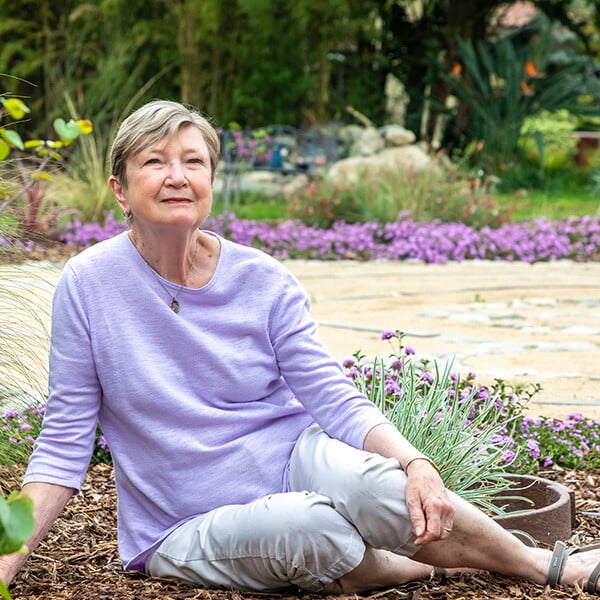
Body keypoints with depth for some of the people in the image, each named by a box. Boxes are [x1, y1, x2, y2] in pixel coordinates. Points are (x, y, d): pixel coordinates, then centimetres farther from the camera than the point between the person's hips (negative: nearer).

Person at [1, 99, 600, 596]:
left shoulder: (264, 282, -5)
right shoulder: (87, 284, -10)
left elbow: (337, 402, -8)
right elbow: (64, 443, -5)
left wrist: (416, 465, -26)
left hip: (291, 460, 2)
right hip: (186, 527, -2)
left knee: (375, 485, -31)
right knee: (306, 527, -35)